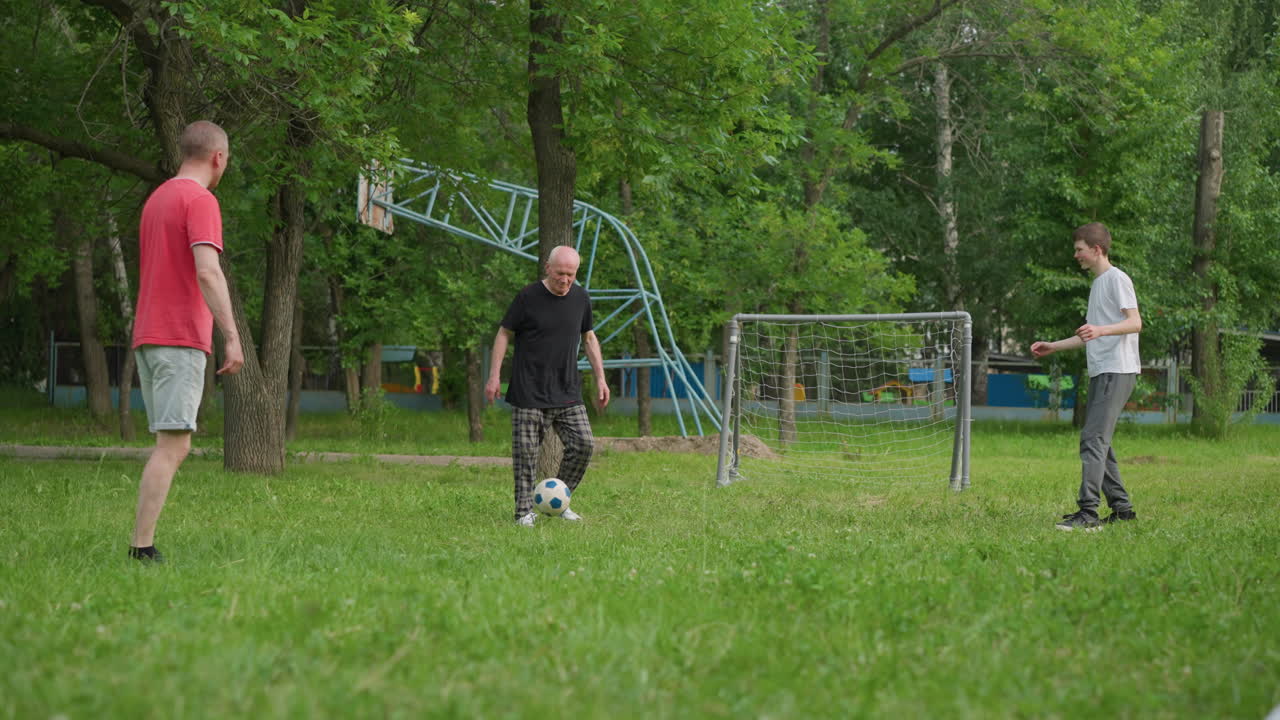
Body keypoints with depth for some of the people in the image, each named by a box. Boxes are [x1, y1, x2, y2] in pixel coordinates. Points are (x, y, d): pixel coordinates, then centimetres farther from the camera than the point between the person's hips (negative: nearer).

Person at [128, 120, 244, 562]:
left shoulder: (155, 201, 19)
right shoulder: (201, 200, -9)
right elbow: (208, 272, -21)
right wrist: (233, 338, -23)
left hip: (148, 340, 9)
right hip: (181, 342, -9)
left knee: (171, 445, 10)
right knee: (173, 446, -11)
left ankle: (143, 546, 3)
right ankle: (142, 548, -17)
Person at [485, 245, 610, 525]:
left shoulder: (580, 298, 6)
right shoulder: (528, 297, -7)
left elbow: (589, 338, 18)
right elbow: (504, 334, 0)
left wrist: (600, 379, 14)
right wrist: (494, 376, -6)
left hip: (568, 394, 4)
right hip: (529, 394, -4)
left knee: (583, 444, -4)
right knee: (526, 452, -4)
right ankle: (525, 511, 5)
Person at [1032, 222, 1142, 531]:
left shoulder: (1117, 279, -6)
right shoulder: (1097, 284, 23)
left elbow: (1135, 323, -18)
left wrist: (1100, 330, -33)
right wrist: (1053, 346, 31)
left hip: (1117, 372, -10)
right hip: (1100, 373, 10)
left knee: (1093, 439, -17)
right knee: (1098, 442, 10)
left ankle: (1088, 512, -23)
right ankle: (1121, 507, 16)